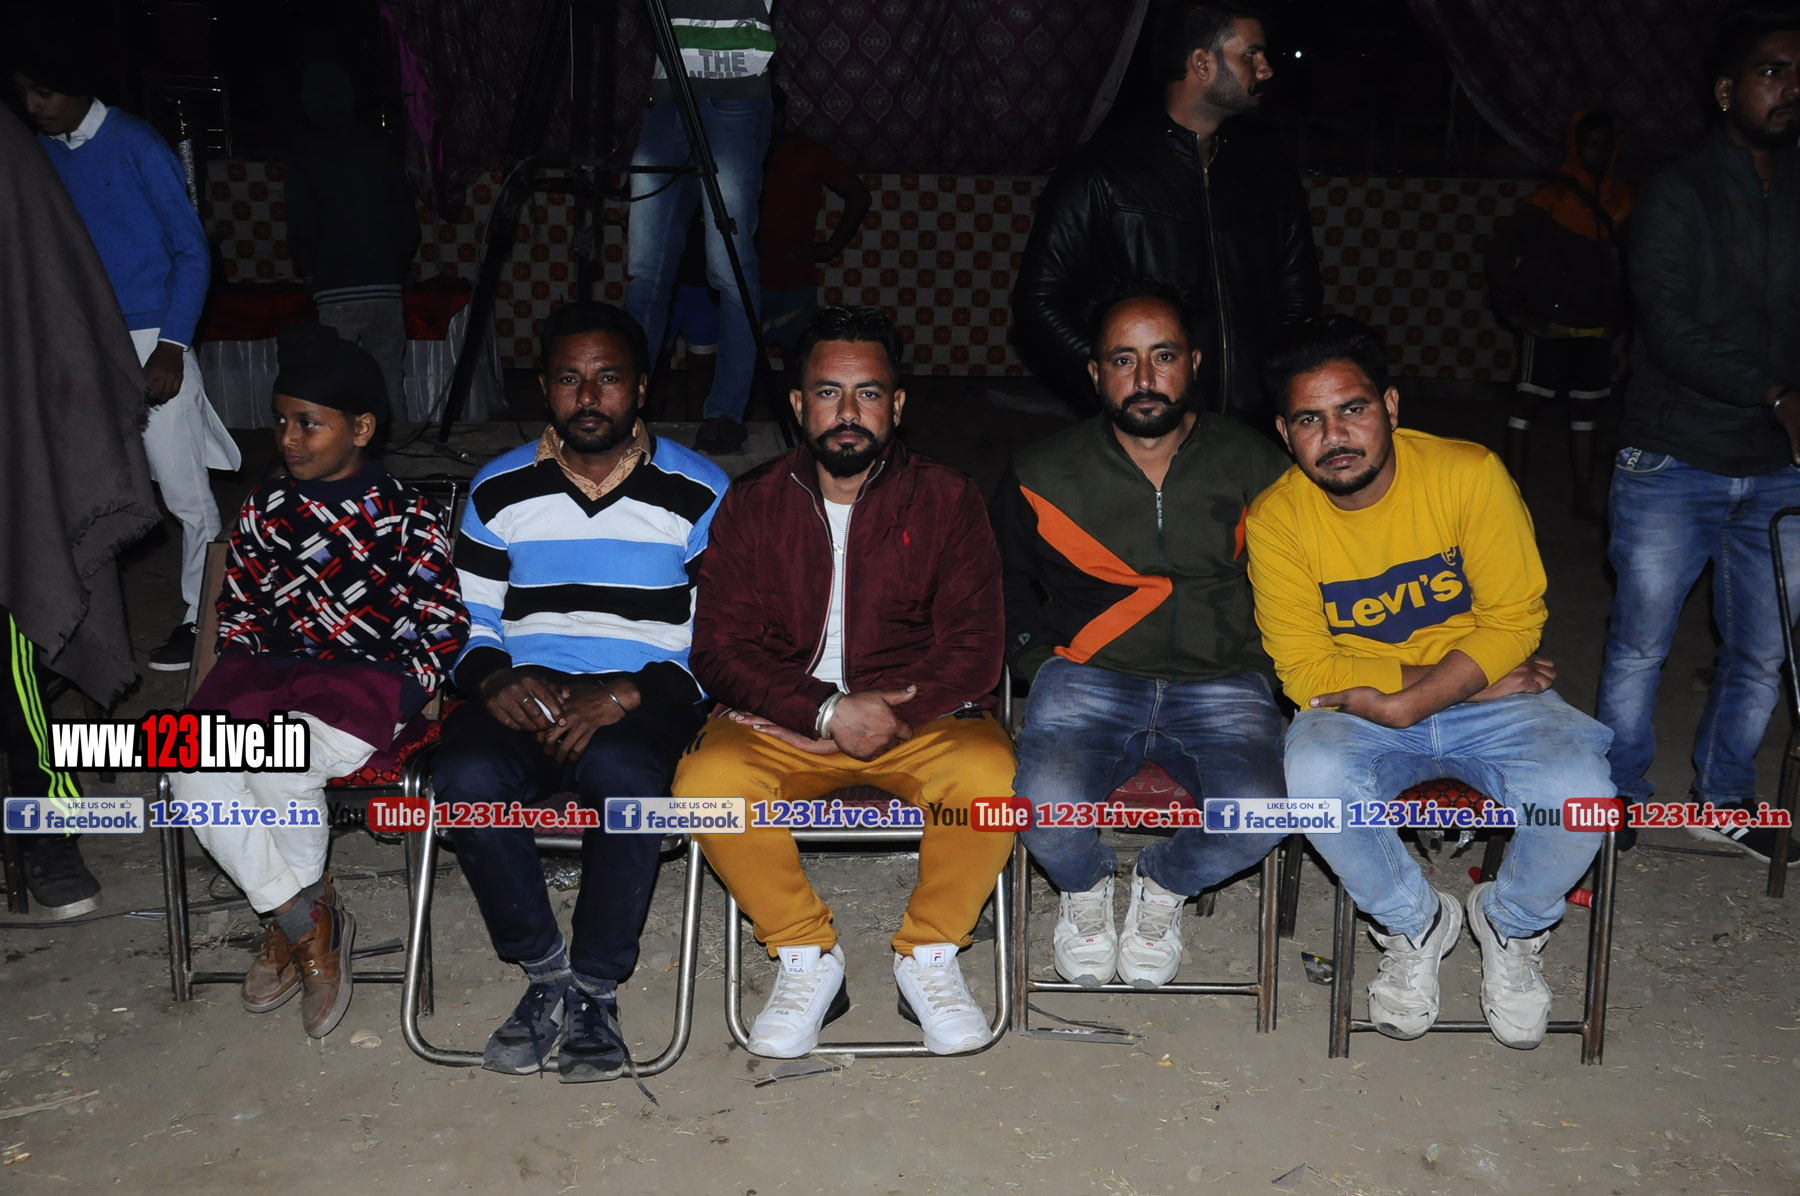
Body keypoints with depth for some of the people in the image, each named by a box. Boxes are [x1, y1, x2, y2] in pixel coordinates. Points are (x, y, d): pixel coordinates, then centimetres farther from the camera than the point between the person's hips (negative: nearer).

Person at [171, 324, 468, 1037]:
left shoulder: (406, 516, 0)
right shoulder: (265, 508, 13)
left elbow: (445, 626, -1)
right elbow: (238, 608, 20)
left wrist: (402, 695, -11)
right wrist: (243, 680, 5)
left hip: (371, 676, -5)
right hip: (269, 669, 5)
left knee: (281, 765, -32)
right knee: (193, 769, -23)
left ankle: (288, 925, -4)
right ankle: (309, 927, -10)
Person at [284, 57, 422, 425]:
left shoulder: (304, 151, 0)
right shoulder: (378, 144, 8)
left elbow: (301, 224, -4)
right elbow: (407, 215, 9)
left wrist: (308, 271, 11)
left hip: (335, 289, -3)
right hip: (385, 285, 3)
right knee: (390, 379, 6)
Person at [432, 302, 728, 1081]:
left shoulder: (698, 492, 4)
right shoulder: (498, 491, 13)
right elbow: (466, 623, 15)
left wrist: (625, 695, -17)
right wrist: (496, 679, -8)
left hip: (646, 702, -2)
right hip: (525, 696, 3)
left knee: (622, 773, -37)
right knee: (465, 780, -31)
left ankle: (596, 987, -14)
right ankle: (545, 971, -8)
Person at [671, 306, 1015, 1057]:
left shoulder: (946, 500, 3)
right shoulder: (752, 504, 5)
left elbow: (972, 652, -4)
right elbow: (720, 650, -3)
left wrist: (881, 715, -18)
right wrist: (829, 713, -18)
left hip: (919, 715, 0)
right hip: (781, 719, 1)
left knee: (991, 775, -32)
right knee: (707, 780, -30)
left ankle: (928, 955, -5)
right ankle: (807, 958, -6)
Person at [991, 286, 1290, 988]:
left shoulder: (1254, 468, 6)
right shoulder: (1044, 476, 5)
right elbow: (1003, 585, 20)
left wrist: (1260, 657, 6)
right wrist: (1040, 661, 7)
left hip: (1222, 685, 1)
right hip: (1087, 680, 0)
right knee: (1045, 805, -30)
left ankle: (1163, 885, 9)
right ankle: (1086, 888, 10)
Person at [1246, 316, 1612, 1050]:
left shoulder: (1470, 474, -12)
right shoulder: (1276, 519, -10)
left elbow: (1514, 621, -12)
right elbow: (1304, 669, -13)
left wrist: (1403, 702, -24)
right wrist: (1468, 677, -17)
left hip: (1491, 702, 0)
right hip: (1360, 714, 0)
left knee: (1576, 791, -29)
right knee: (1313, 775, -32)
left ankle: (1513, 925, 7)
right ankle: (1413, 923, -1)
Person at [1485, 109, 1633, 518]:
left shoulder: (1622, 200, 6)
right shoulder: (1550, 200, -7)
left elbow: (1626, 262, 15)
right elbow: (1503, 250, -5)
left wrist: (1619, 315, 8)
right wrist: (1512, 309, -7)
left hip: (1596, 329, 5)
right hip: (1548, 326, -5)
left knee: (1585, 410, 9)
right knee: (1526, 403, -6)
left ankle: (1583, 500, 16)